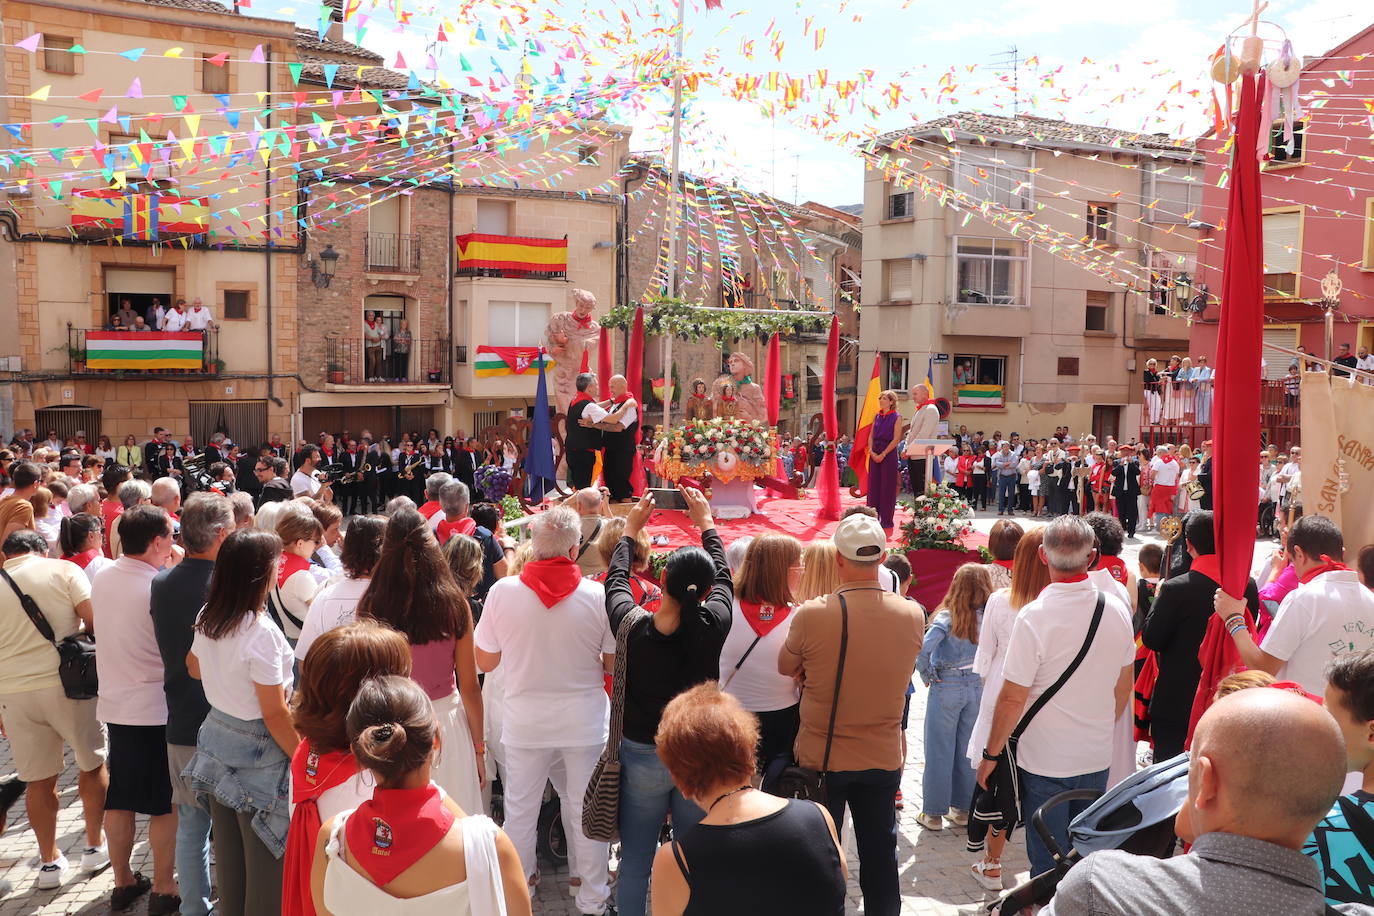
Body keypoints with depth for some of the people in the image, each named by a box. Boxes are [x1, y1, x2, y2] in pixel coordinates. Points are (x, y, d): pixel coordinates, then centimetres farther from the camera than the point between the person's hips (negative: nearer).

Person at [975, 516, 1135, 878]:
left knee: (1049, 864, 8)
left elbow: (1013, 699, -18)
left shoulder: (1034, 617, -21)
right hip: (1097, 758, 5)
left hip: (1045, 762, -5)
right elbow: (1125, 684, 10)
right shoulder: (1117, 610, -3)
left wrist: (990, 755, -6)